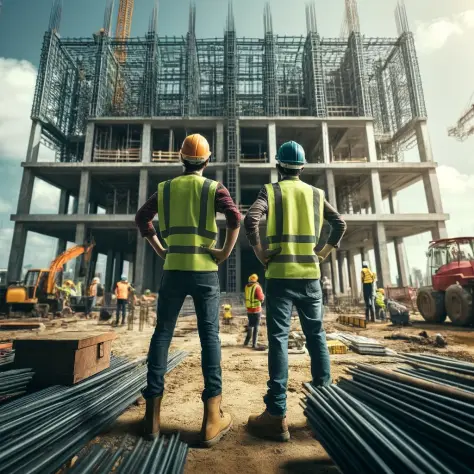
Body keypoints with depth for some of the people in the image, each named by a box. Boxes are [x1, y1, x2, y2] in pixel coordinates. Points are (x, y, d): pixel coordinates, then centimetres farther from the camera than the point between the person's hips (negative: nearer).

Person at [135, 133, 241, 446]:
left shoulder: (165, 188, 13)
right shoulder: (214, 189, 3)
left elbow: (142, 218, 10)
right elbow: (235, 218, -13)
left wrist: (160, 250, 10)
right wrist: (225, 252, -6)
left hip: (173, 269, 3)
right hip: (205, 270, -2)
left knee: (162, 334, 10)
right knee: (210, 336, 1)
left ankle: (153, 413, 15)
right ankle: (213, 418, 2)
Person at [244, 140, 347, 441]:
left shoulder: (271, 191, 1)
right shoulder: (316, 194, 11)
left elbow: (251, 220, -16)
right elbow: (340, 224, 7)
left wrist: (260, 252, -7)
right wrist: (325, 252, 12)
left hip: (280, 274, -3)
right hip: (310, 274, 4)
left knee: (279, 339, -3)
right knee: (316, 334, 17)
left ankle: (277, 415, 0)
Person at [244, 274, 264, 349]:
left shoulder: (246, 286, 3)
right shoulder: (257, 287, -14)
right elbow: (261, 298, -18)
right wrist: (262, 295, 1)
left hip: (249, 309, 5)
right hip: (256, 310, -5)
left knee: (250, 325, 21)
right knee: (256, 327, 3)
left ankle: (246, 341, 29)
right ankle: (254, 344, 5)